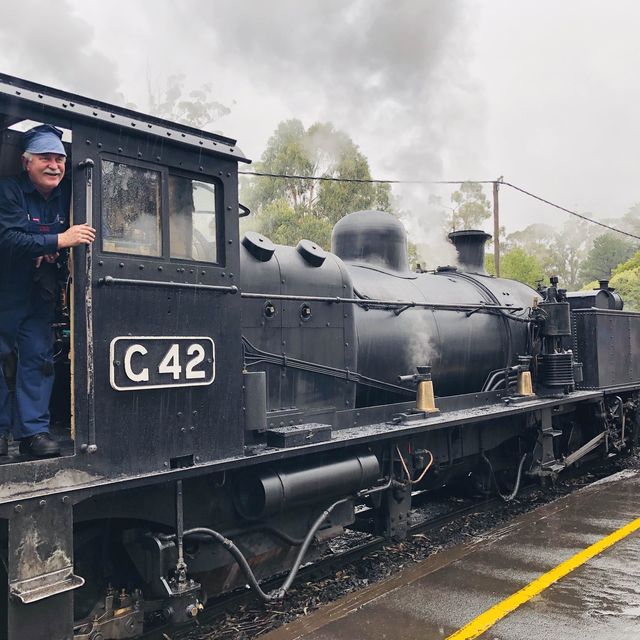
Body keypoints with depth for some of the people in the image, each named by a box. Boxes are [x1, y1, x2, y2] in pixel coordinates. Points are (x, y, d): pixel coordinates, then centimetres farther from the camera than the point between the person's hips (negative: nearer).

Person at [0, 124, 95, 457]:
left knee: (39, 358, 0)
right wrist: (58, 241, -35)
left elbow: (76, 237, 8)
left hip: (39, 295, 4)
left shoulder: (65, 195, 2)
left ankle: (33, 430, 5)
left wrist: (51, 254, -12)